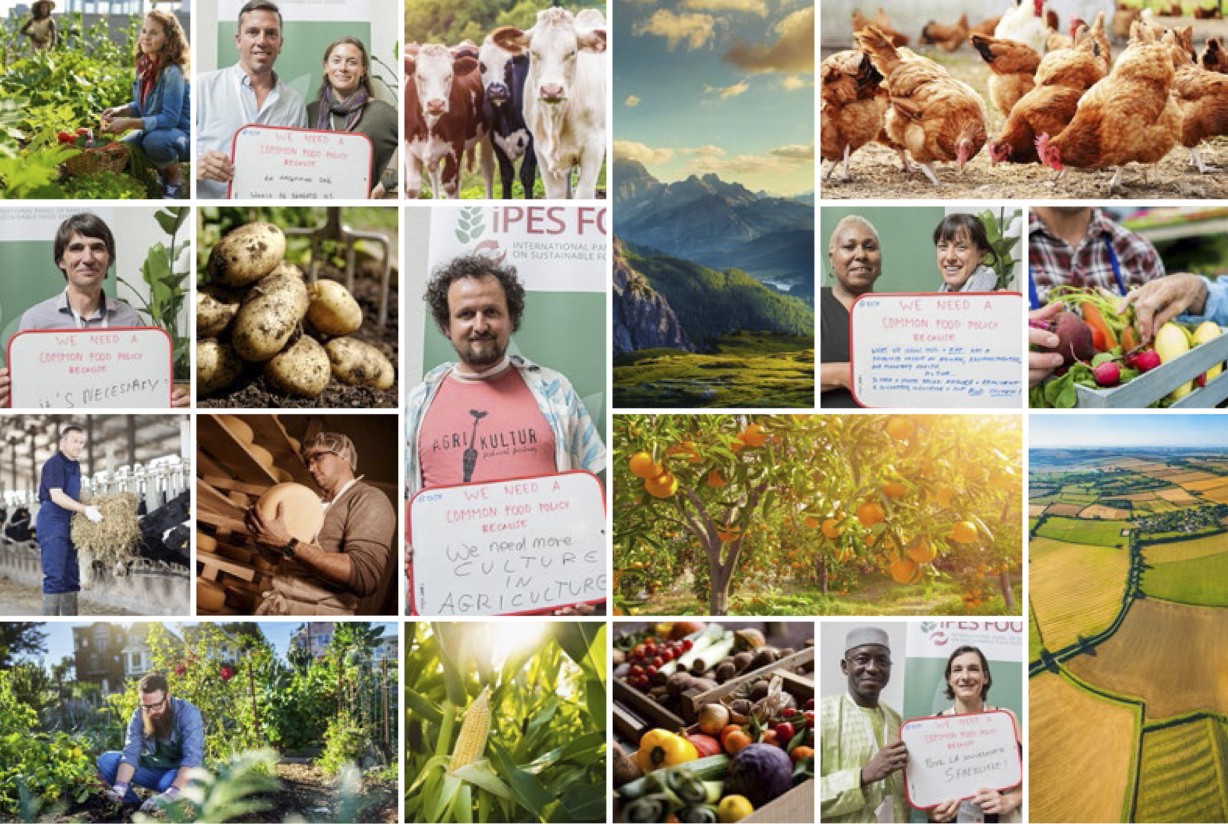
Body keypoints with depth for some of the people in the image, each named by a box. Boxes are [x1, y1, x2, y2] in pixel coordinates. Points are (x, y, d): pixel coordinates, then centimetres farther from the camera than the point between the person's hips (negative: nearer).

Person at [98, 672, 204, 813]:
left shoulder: (188, 713, -23)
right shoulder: (138, 716, -9)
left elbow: (192, 758, -35)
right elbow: (131, 754, -18)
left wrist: (171, 794, -49)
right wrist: (120, 788, -38)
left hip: (181, 773, -5)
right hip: (152, 770, 5)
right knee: (105, 760, -12)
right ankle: (134, 805, -11)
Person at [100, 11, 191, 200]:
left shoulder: (172, 72, -23)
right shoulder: (144, 65, 1)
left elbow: (170, 118, -27)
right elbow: (142, 105, 13)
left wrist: (129, 123, -30)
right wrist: (120, 110, -7)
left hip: (180, 134, -8)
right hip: (153, 130, 8)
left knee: (155, 140, -38)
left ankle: (174, 182, -8)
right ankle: (162, 171, 17)